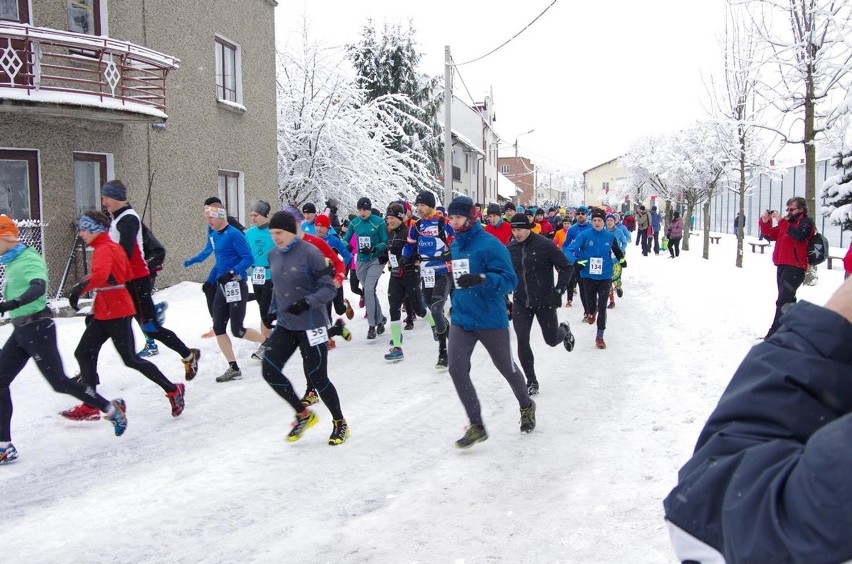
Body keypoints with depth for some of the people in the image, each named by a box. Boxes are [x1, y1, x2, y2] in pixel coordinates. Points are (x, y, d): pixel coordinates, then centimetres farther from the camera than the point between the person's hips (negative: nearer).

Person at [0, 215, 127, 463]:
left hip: (37, 328, -9)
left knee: (59, 382, -3)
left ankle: (111, 409, 14)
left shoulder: (28, 259, -17)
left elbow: (38, 288, -36)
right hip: (21, 330, 9)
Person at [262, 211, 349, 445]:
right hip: (285, 325, 6)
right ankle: (303, 414, 17)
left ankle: (340, 423, 24)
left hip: (311, 326, -6)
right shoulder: (274, 255, 4)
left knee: (317, 378, 0)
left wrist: (306, 302, -29)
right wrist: (273, 310, 16)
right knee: (270, 370, -4)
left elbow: (329, 289, -15)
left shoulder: (310, 253, -16)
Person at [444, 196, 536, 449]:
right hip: (461, 319, 6)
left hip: (490, 320, -5)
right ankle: (476, 427, 1)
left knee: (507, 368, 14)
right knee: (457, 369, -10)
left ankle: (527, 407, 43)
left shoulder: (490, 245, -16)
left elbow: (509, 280, -21)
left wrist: (480, 279, -36)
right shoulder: (455, 246, 6)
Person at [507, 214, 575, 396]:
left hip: (544, 301, -3)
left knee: (552, 340, 8)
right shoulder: (511, 249, 0)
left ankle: (564, 330, 46)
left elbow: (566, 267, -9)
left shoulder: (544, 244, -14)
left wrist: (558, 291, -16)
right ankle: (531, 380, 12)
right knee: (522, 342, -5)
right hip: (521, 303, 3)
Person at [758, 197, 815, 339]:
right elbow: (771, 235, 16)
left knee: (783, 301, -14)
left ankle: (774, 333, -17)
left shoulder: (806, 222, -2)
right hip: (782, 266, 8)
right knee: (788, 300, 16)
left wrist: (782, 222, -23)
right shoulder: (787, 222, 20)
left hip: (795, 267, -8)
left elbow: (799, 235, -22)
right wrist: (765, 222, -1)